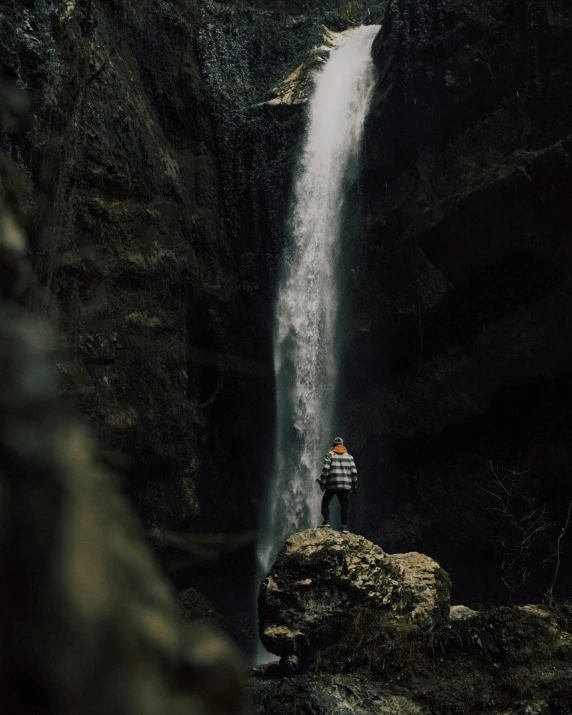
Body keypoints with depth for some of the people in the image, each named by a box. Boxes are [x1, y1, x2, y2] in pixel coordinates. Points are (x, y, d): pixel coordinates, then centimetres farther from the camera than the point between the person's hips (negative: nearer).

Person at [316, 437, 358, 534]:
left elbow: (325, 470, -8)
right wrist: (354, 486, 12)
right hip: (345, 486, 2)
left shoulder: (330, 454, 4)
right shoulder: (349, 456, 12)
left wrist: (322, 483, -4)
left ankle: (326, 521, 0)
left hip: (332, 484, -2)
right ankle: (344, 527, 1)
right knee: (344, 506, 5)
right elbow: (354, 472, 7)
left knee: (325, 502, 12)